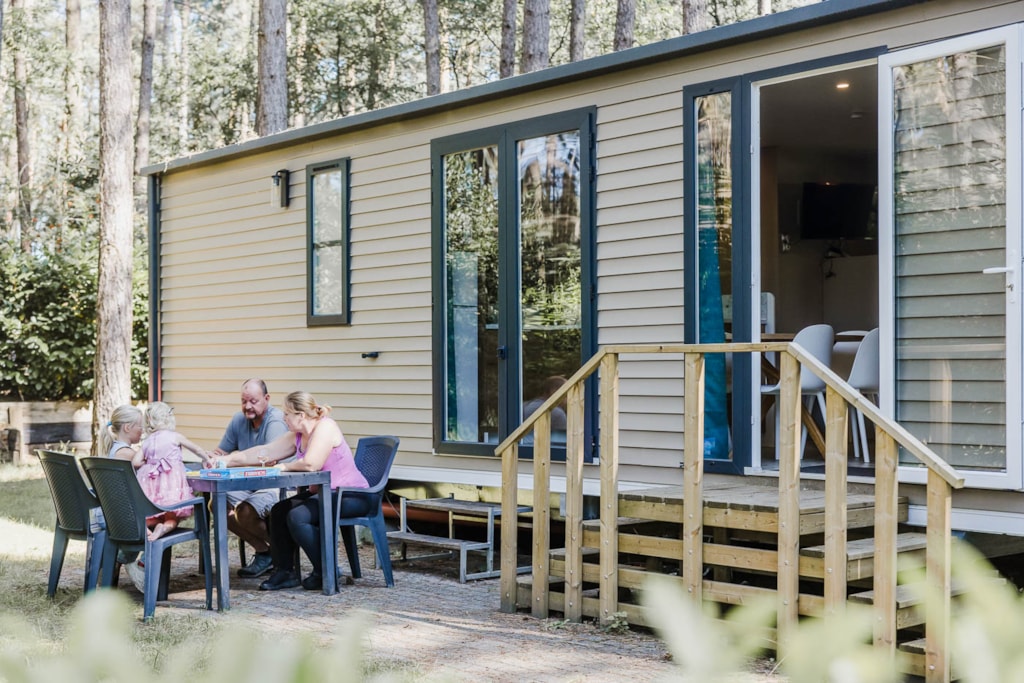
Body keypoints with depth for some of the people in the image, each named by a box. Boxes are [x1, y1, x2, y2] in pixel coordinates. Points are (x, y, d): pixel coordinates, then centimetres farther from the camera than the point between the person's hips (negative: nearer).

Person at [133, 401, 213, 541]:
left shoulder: (147, 441, 13)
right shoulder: (175, 436, 5)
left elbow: (136, 462, 4)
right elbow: (197, 449, 16)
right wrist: (208, 460, 34)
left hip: (151, 484, 4)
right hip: (171, 482, -3)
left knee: (156, 516, 15)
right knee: (172, 518, 3)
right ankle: (165, 527, -29)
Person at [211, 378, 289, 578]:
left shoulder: (276, 421, -16)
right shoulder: (239, 419, 8)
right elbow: (220, 452, 13)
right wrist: (211, 459, -14)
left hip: (276, 486, -8)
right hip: (249, 485, 8)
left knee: (246, 512, -31)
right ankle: (263, 550, -1)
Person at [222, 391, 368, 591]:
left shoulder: (325, 427, -18)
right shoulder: (298, 436, 9)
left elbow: (310, 464, -30)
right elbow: (264, 451, 12)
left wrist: (284, 467, -11)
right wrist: (226, 461, 8)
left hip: (350, 496, -10)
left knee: (297, 517, -23)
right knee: (279, 511, 3)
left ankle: (325, 573, -11)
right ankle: (285, 571, 6)